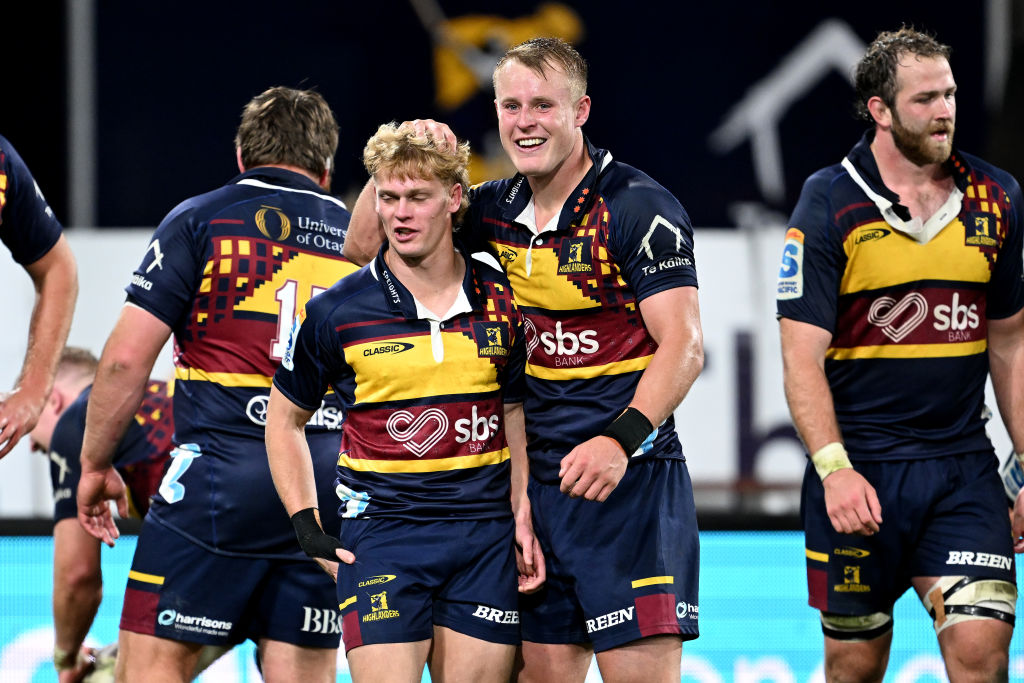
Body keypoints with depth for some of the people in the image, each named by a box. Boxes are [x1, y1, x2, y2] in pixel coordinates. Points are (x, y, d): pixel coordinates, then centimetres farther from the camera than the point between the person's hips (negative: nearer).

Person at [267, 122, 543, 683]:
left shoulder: (500, 298, 4)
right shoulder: (335, 312, -3)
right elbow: (284, 419, 10)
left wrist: (525, 516, 5)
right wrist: (307, 527, 1)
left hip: (485, 531, 2)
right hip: (381, 528, -2)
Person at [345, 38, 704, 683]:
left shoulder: (640, 207, -8)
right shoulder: (496, 211, 11)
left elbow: (683, 346, -13)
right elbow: (363, 243, 17)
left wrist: (621, 440, -27)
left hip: (628, 478, -6)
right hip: (534, 479, 6)